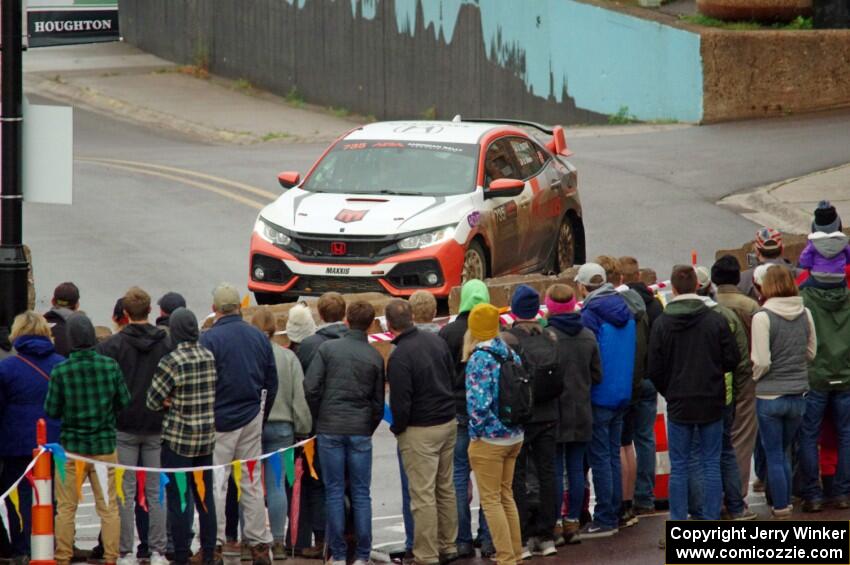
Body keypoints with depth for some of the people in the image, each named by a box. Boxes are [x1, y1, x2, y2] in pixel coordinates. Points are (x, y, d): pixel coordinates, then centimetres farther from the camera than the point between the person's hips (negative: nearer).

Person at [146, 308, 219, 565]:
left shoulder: (171, 362, -18)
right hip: (207, 438, 6)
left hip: (178, 440, -6)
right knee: (204, 495, 15)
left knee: (178, 498, 1)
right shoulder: (210, 358, 1)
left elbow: (153, 402, -12)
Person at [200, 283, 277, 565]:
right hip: (252, 419, 5)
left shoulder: (210, 339, -12)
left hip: (220, 420, -5)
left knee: (215, 482, 0)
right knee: (252, 482, 9)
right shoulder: (259, 337, 5)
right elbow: (272, 383, 11)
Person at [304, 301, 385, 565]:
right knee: (361, 493, 6)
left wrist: (319, 418, 6)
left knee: (334, 492, 4)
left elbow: (311, 387, -8)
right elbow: (378, 402, 6)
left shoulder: (328, 348, -4)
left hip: (330, 429, -1)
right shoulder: (375, 357, 2)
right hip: (361, 432, 1)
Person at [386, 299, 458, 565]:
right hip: (448, 423, 8)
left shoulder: (399, 357, -22)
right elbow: (453, 376, 13)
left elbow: (400, 403, -19)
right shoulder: (435, 340, 2)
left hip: (419, 431, -8)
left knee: (423, 495, -3)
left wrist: (397, 428, 0)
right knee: (445, 488, 18)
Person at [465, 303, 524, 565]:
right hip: (514, 436, 7)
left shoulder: (479, 359, -16)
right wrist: (514, 423, 15)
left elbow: (479, 401, -22)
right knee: (506, 495, 18)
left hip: (490, 439, -7)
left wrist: (476, 433, -10)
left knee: (491, 499, 1)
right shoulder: (510, 354, 6)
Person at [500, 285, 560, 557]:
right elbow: (561, 377, 4)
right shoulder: (550, 338, 1)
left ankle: (522, 540, 0)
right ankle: (546, 537, 13)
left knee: (518, 477, 1)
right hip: (548, 415, 4)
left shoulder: (507, 339, -13)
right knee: (546, 473, 10)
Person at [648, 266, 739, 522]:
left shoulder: (662, 324, -6)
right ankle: (711, 522, 6)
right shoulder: (716, 321, -6)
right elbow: (732, 360, -2)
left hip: (678, 404, 0)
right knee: (711, 464, 7)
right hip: (712, 403, 0)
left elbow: (655, 369, -4)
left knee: (678, 467, 5)